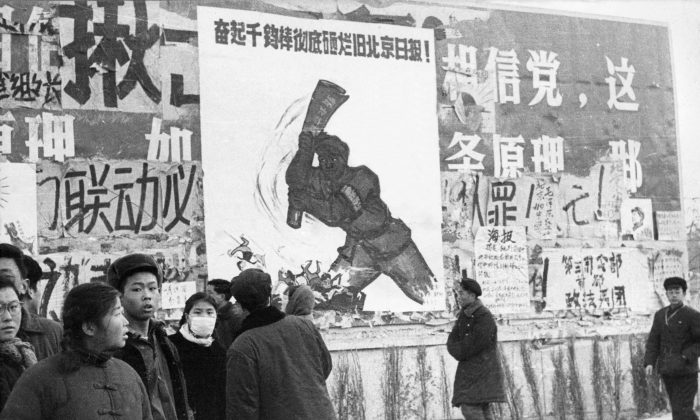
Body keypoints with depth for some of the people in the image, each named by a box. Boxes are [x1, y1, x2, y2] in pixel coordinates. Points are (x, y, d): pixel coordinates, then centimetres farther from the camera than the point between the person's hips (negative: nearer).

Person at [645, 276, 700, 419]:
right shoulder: (660, 315, 10)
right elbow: (653, 341, 8)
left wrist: (685, 357, -20)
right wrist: (649, 362, -6)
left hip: (685, 372, -5)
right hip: (666, 372, 5)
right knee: (678, 408, 13)